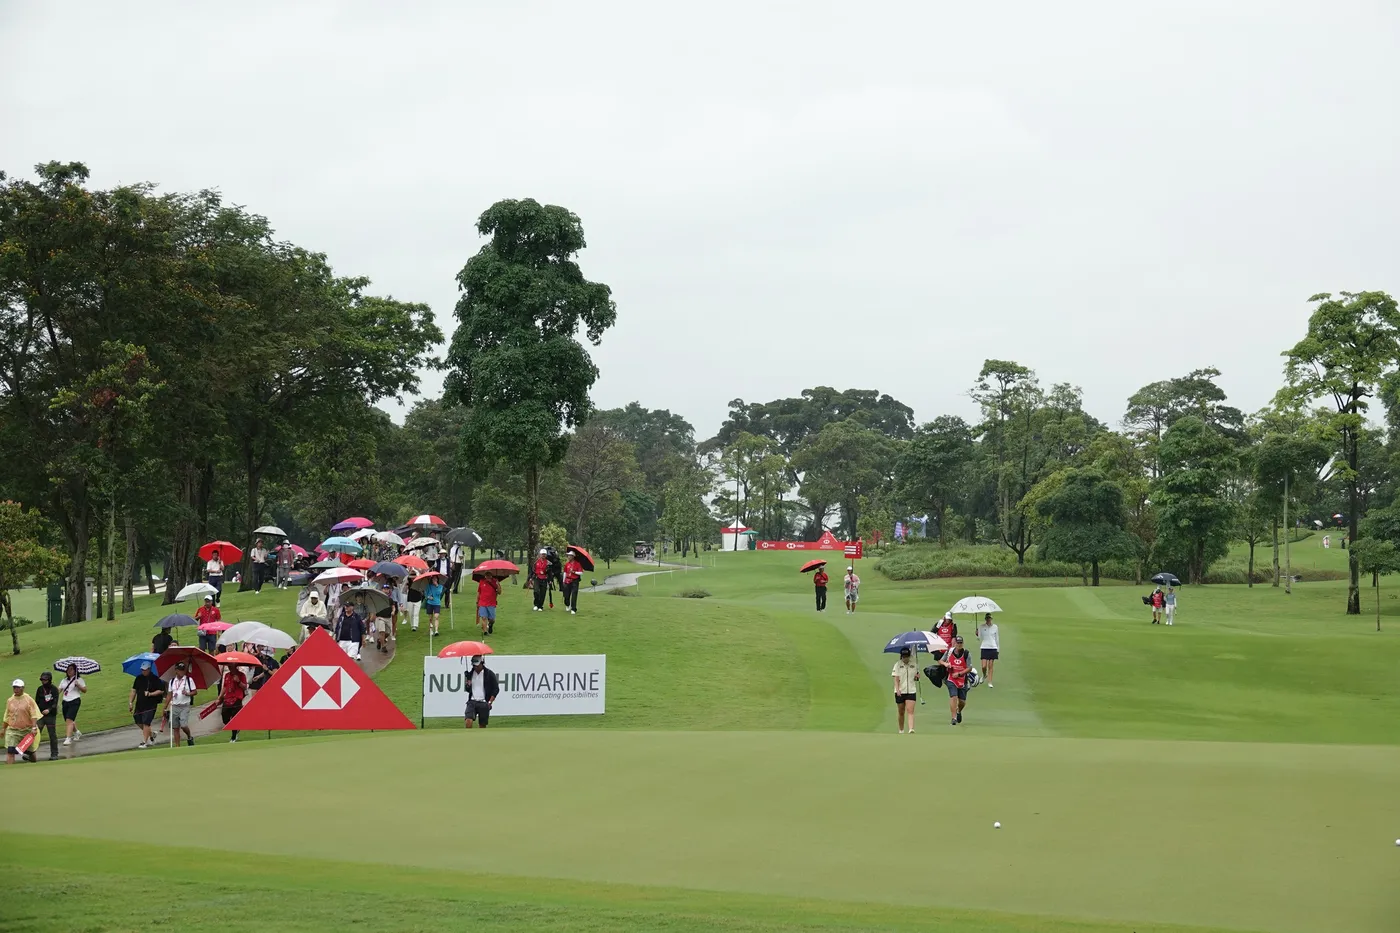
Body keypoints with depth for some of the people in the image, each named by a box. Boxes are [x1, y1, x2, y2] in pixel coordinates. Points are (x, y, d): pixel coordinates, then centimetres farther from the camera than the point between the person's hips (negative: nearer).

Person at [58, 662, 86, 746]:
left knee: (69, 720, -17)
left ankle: (68, 739, -20)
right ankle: (77, 732, 38)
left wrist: (78, 685, -19)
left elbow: (85, 690, -2)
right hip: (65, 701, 6)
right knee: (68, 721, 11)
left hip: (74, 701, -6)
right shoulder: (64, 680, 17)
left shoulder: (79, 680, 2)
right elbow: (59, 690, 13)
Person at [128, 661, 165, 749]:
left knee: (146, 723, -10)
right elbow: (134, 690, 14)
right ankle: (151, 734, 31)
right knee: (139, 722, 10)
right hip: (139, 704, 6)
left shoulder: (155, 679, -7)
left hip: (150, 705, -6)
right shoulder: (139, 678, 9)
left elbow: (161, 691, -9)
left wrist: (150, 694, -18)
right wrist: (130, 702, 9)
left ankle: (144, 742, -6)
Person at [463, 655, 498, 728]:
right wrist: (468, 686, -3)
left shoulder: (489, 674, -1)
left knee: (482, 725, 4)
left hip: (484, 703, -2)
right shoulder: (470, 674, 10)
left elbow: (496, 689, 1)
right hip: (472, 702, 2)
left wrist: (490, 702, -8)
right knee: (468, 721, -18)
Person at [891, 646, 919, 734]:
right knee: (901, 713, 9)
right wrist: (897, 689, -21)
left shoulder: (914, 664, 6)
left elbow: (917, 675, 21)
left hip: (911, 691, 0)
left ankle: (911, 729, -25)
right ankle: (901, 731, 23)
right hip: (900, 692, 0)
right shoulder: (898, 664, -1)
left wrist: (917, 677, -4)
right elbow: (896, 679, -7)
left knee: (910, 711, -14)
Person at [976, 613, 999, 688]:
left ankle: (989, 682, 8)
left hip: (993, 648, 1)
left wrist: (998, 649, 12)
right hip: (984, 648, -1)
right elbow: (979, 638, 6)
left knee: (990, 666, 2)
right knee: (984, 666, -8)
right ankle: (984, 675, 25)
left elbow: (997, 638, 12)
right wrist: (977, 635, -12)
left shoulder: (995, 627, 5)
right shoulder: (981, 627, 1)